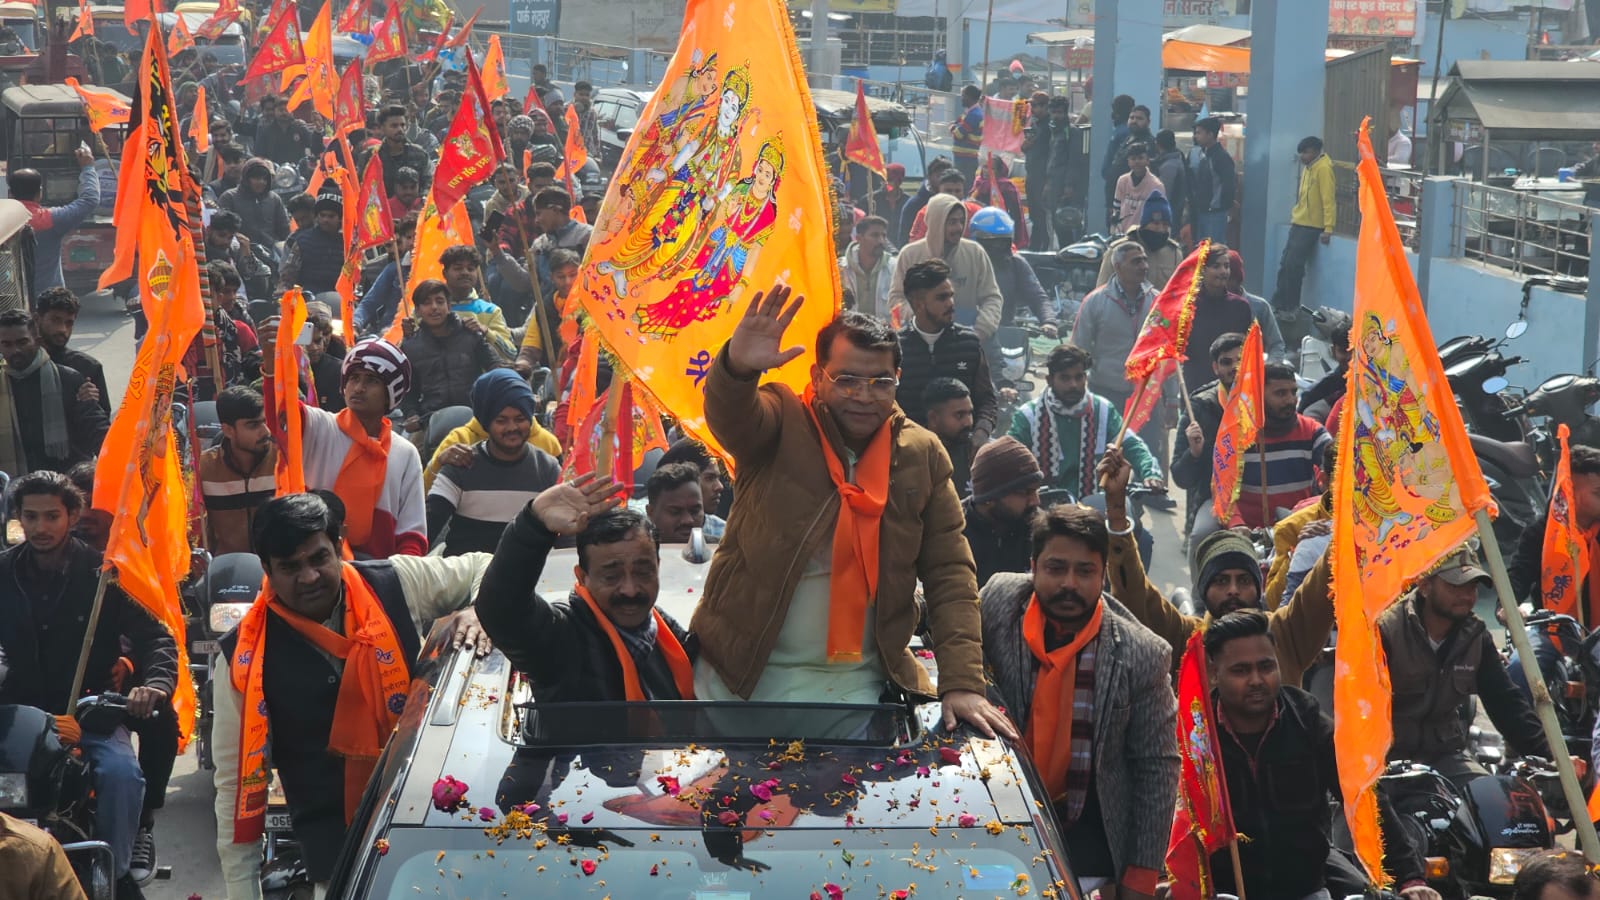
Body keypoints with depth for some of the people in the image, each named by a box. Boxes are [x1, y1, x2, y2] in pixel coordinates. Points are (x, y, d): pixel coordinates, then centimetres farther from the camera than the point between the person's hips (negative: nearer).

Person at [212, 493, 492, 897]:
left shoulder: (395, 584, -2)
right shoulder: (244, 658, -5)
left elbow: (483, 568, 14)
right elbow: (236, 781, 1)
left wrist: (479, 613, -8)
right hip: (335, 837, -1)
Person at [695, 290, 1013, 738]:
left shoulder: (922, 456, 2)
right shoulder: (781, 424, -6)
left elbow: (951, 575, 0)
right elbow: (729, 414, -28)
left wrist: (963, 684, -11)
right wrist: (737, 366, -52)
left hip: (858, 683, 2)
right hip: (743, 674, -2)